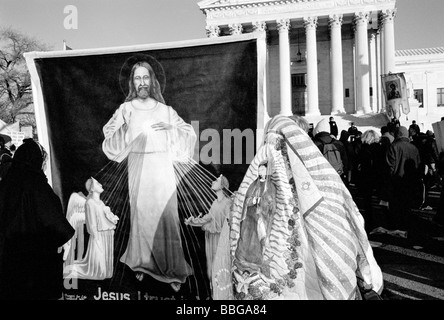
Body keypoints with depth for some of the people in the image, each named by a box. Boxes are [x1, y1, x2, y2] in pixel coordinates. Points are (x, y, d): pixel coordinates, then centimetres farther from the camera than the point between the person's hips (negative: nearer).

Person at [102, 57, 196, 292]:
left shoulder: (165, 110, 6)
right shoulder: (125, 109, 4)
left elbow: (190, 135, 7)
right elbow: (110, 141, -2)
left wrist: (171, 128, -10)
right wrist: (123, 126, -19)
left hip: (162, 171, 0)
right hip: (138, 171, 0)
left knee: (166, 218, -2)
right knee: (141, 217, 5)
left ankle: (173, 270, 8)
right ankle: (142, 263, 21)